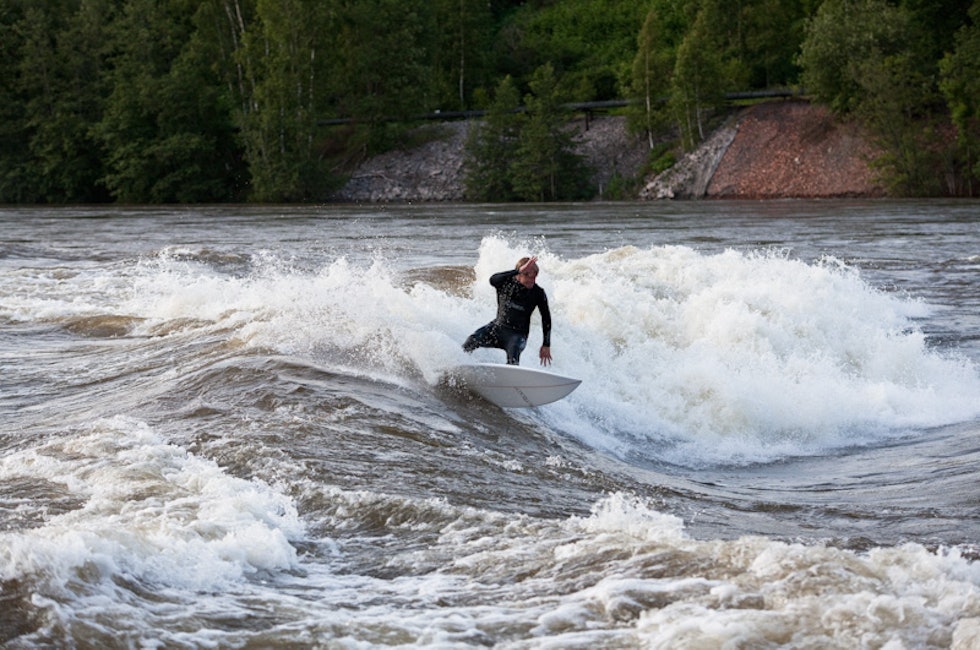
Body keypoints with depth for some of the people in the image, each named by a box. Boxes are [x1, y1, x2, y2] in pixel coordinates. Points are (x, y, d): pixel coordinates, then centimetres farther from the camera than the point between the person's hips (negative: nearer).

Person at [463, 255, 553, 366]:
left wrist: (546, 345, -1)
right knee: (472, 341, -22)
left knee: (512, 361, -30)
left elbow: (546, 319, 1)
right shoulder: (506, 282, -11)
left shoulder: (538, 294, -10)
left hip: (518, 334, -1)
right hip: (498, 327, 1)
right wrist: (518, 271, -46)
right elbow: (493, 280, -37)